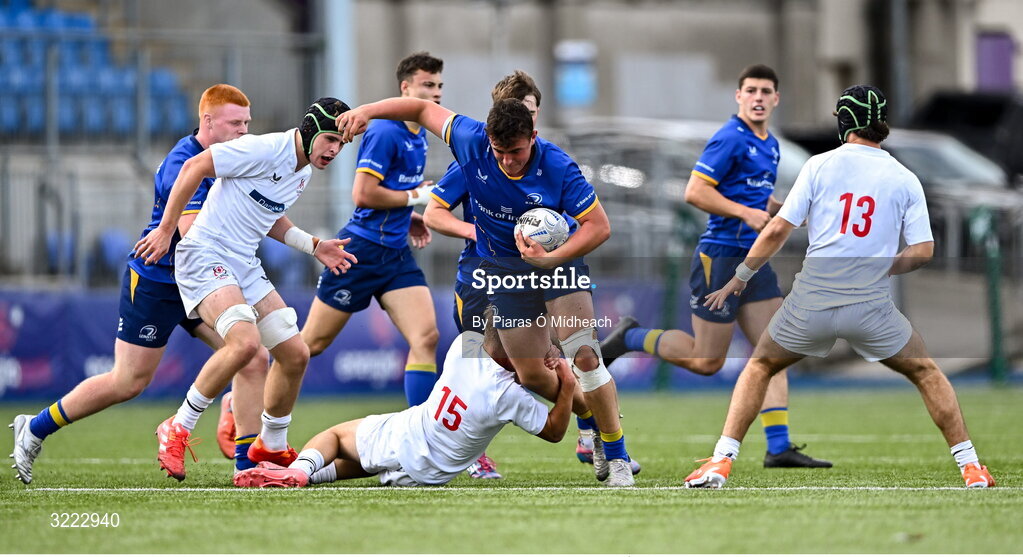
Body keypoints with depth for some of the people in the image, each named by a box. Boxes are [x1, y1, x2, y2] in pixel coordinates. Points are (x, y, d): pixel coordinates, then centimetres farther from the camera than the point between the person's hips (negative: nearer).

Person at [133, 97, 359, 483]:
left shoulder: (304, 171, 11)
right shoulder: (265, 151, -17)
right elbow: (194, 167, -16)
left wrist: (314, 246, 16)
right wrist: (166, 229, -15)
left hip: (244, 264, 9)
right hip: (205, 257, -9)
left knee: (295, 354, 4)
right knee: (245, 341, -29)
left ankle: (271, 446, 25)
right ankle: (178, 429, -14)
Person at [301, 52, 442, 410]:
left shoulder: (419, 135, 13)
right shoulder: (386, 132, -15)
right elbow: (363, 194, -21)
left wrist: (410, 218, 11)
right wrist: (415, 197, -13)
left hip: (396, 254, 8)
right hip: (362, 249, -8)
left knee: (426, 337, -10)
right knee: (311, 343, 1)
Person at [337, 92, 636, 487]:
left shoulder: (558, 169, -26)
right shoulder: (472, 141, -18)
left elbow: (599, 226, -21)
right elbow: (424, 109, -4)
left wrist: (552, 258, -32)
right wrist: (367, 111, -12)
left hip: (557, 257, -3)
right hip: (503, 268, 3)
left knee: (584, 356, -18)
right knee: (531, 375, 1)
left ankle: (616, 455, -6)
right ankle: (591, 419, 29)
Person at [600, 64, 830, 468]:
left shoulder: (770, 146, 16)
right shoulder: (730, 139, -13)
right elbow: (695, 192, -19)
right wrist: (747, 213, -23)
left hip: (754, 261, 9)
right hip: (720, 257, -9)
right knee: (707, 361, -2)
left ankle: (778, 447, -1)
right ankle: (630, 337, 17)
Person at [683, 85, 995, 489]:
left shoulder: (820, 166, 0)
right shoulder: (905, 180, 4)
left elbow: (778, 231, -3)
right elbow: (923, 251, -1)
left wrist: (739, 277, 8)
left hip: (813, 301, 0)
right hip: (872, 307, 0)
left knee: (760, 367, 20)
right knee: (926, 373, 20)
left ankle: (720, 462, 5)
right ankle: (970, 467, 12)